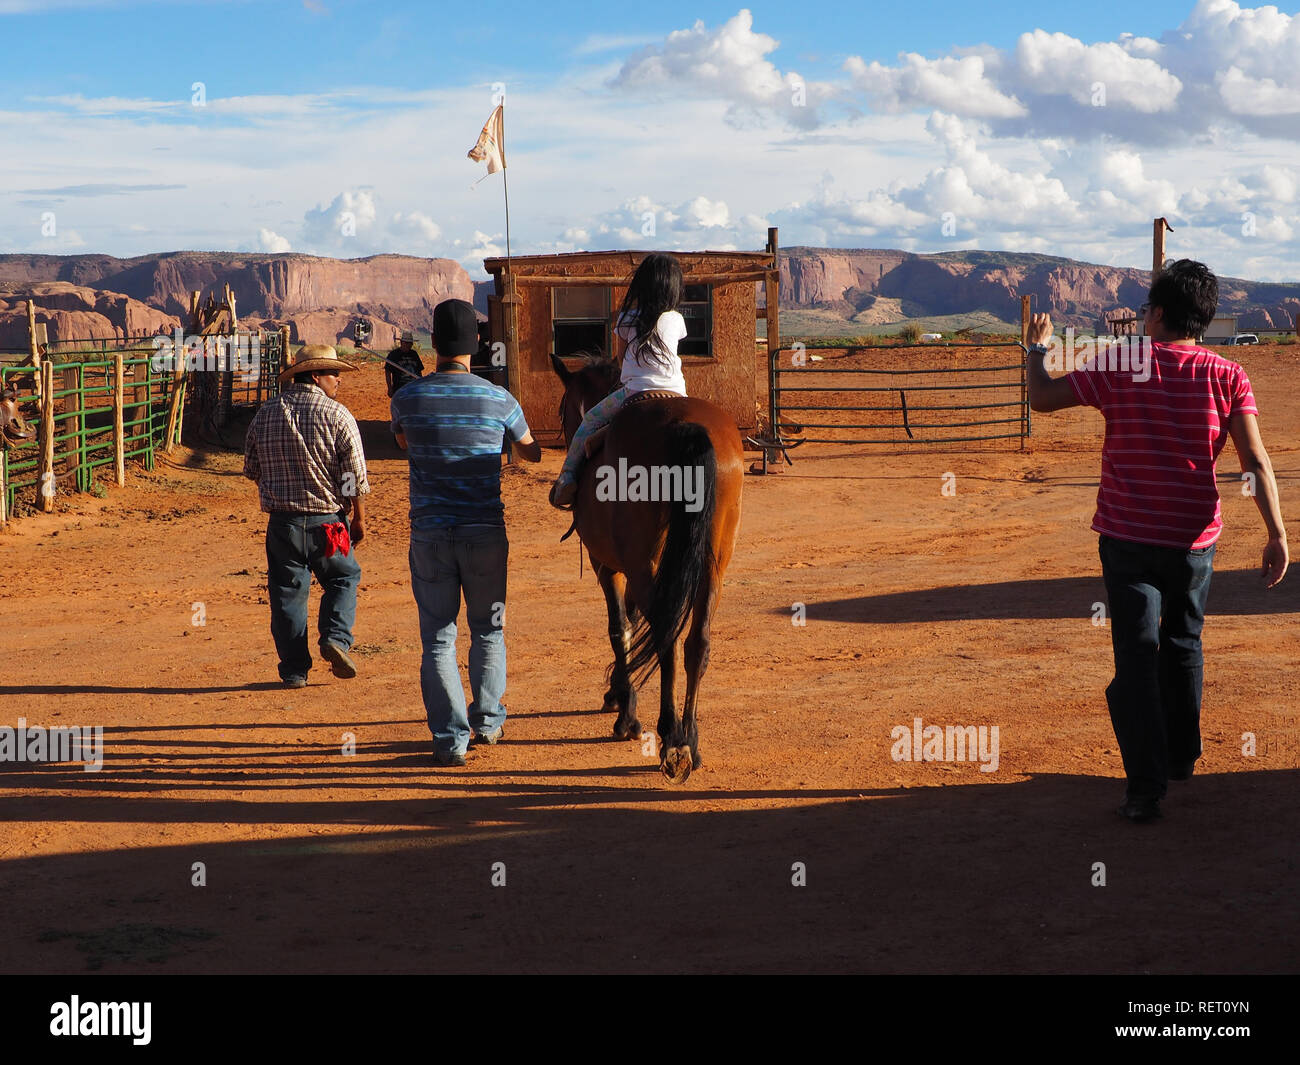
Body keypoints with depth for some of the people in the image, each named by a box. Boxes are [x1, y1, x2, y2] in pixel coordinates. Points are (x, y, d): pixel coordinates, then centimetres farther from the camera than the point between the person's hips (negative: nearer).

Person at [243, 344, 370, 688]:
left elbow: (252, 469, 12)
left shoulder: (265, 414, 3)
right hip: (328, 522, -3)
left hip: (282, 521, 3)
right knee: (343, 577, 19)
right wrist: (359, 518, 5)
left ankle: (294, 670, 11)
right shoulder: (337, 415, -9)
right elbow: (356, 476, -8)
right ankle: (336, 637, -1)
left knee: (287, 594, 10)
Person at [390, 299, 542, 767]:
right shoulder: (499, 400, -5)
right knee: (488, 630, 19)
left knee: (438, 638, 7)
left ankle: (450, 739, 2)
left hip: (429, 534, 0)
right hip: (485, 532, 0)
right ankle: (487, 721, 29)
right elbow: (533, 452, 14)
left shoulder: (407, 398, -5)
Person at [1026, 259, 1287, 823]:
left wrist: (1038, 347, 21)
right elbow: (1256, 463, -10)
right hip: (1194, 538, 2)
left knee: (1136, 656, -1)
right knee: (1184, 645, 22)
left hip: (1127, 537, -2)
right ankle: (1180, 756, 38)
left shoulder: (1117, 366, -7)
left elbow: (1042, 397, 3)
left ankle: (1146, 785, -9)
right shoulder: (1227, 377, -5)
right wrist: (1276, 534, -8)